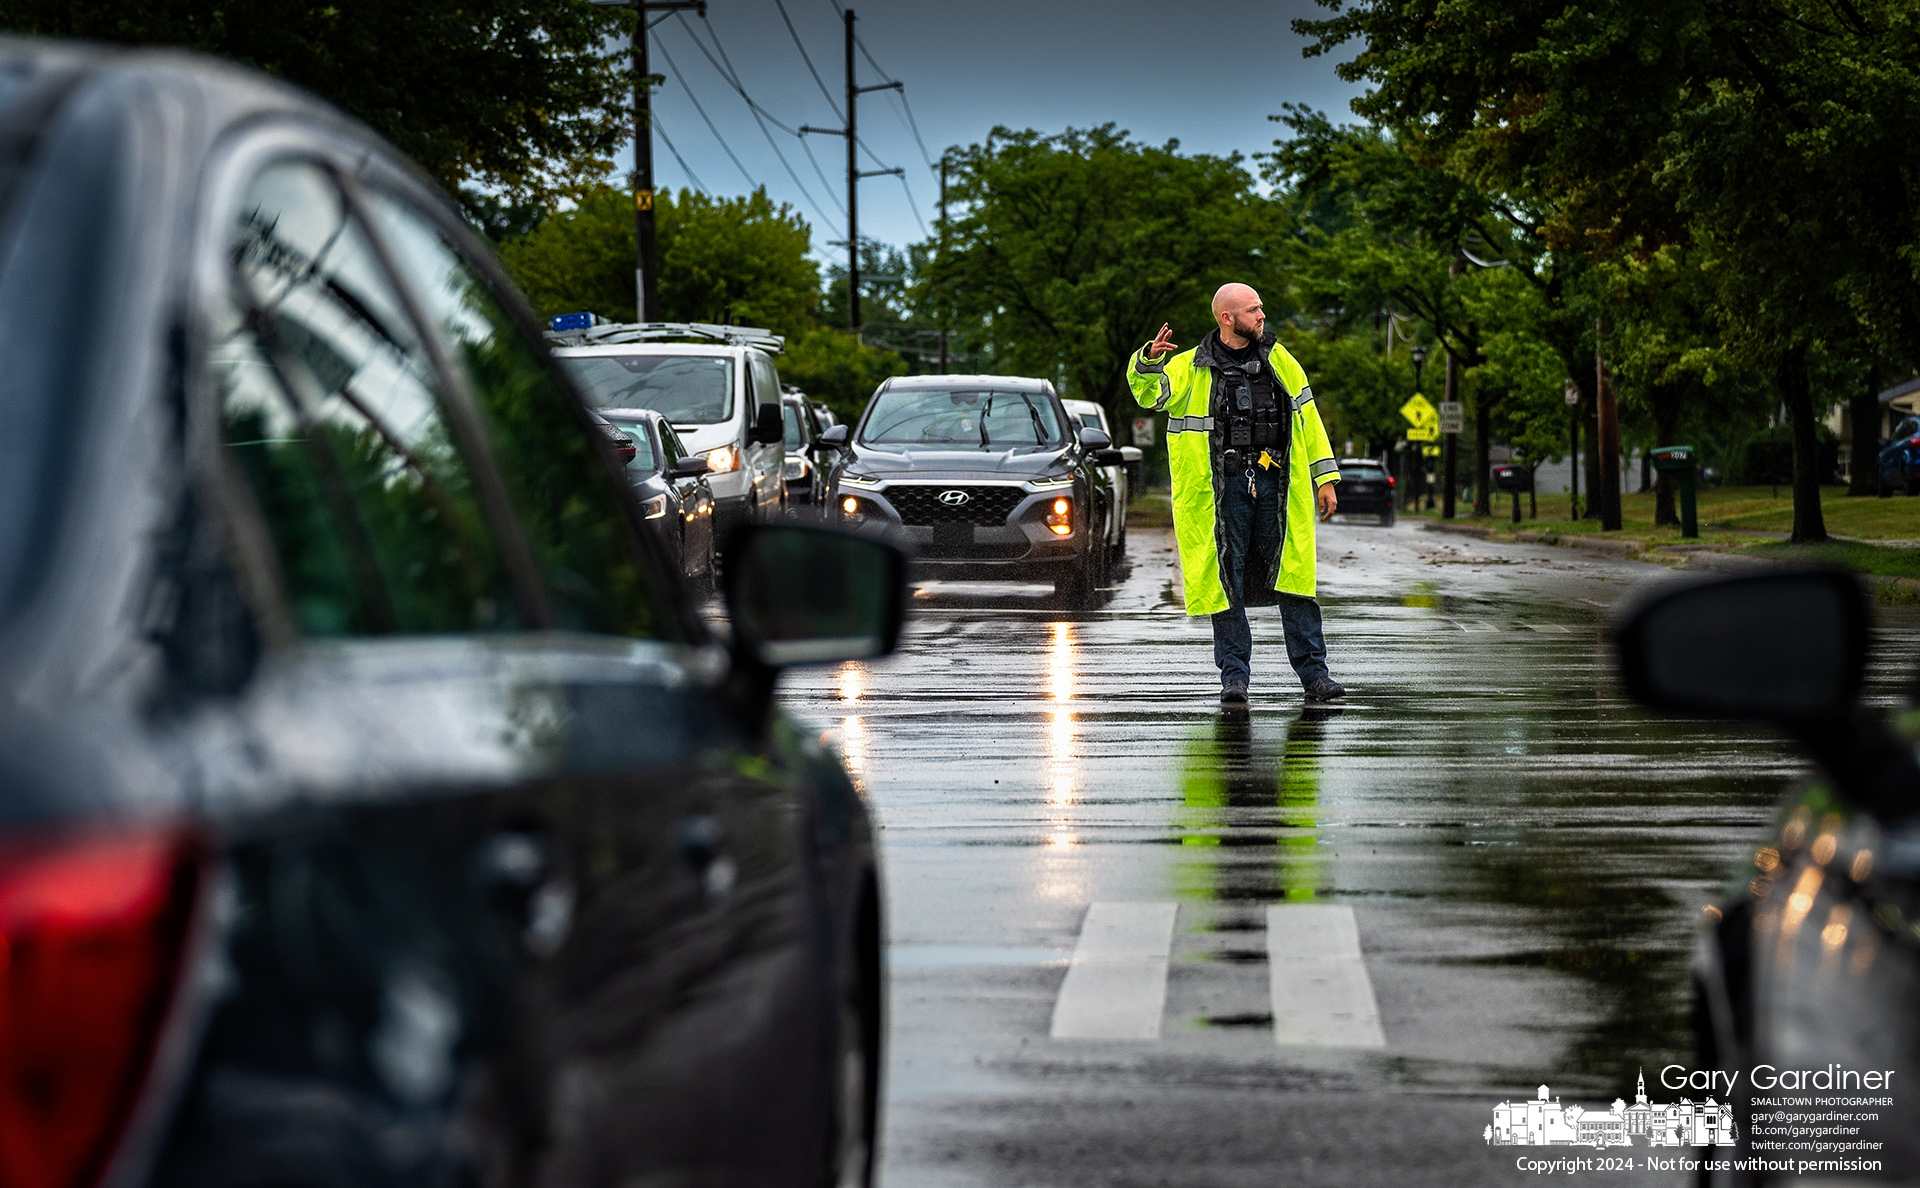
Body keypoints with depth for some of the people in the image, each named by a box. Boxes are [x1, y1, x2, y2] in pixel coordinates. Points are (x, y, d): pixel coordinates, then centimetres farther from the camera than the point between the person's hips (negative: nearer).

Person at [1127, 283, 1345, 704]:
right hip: (1222, 488, -1)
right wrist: (1150, 360, -28)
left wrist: (1325, 478, 10)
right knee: (1226, 583, -1)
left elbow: (1308, 418, 14)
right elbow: (1149, 393, -6)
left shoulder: (1278, 360, 11)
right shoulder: (1192, 367, 5)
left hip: (1275, 485, 1)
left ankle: (1313, 672, 2)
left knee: (1292, 576, -1)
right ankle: (1235, 674, 6)